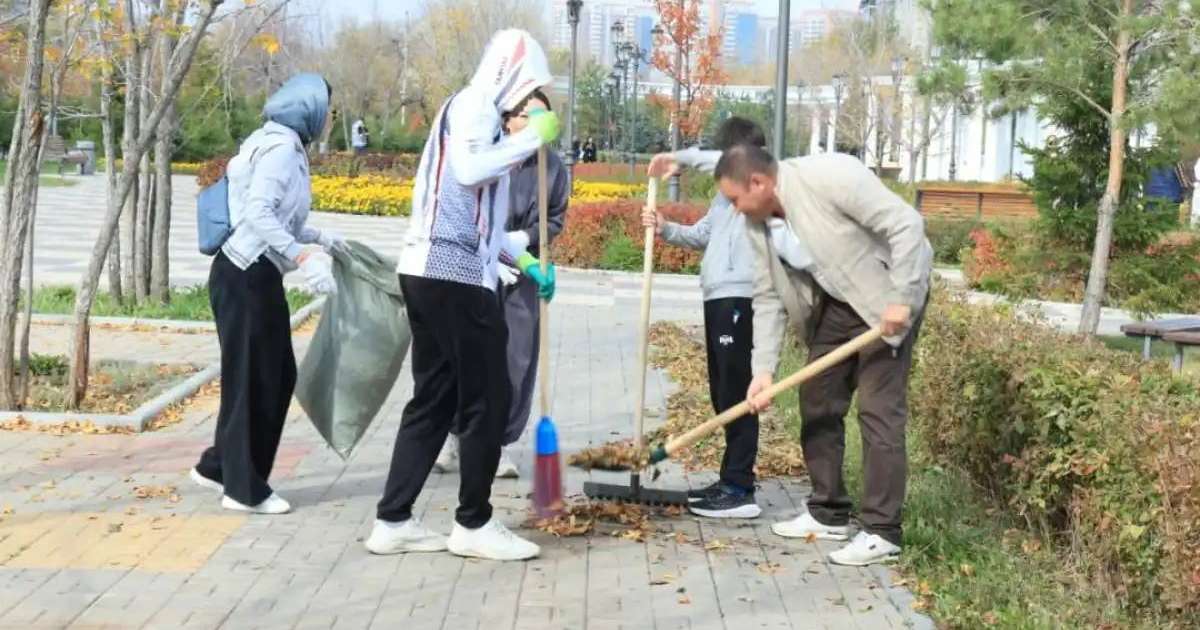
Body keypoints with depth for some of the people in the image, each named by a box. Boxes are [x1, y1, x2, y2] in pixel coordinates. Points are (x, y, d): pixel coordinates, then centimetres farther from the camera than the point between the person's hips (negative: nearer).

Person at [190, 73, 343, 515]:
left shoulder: (283, 144, 16)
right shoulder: (280, 146, -14)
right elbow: (257, 214, -26)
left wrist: (320, 238, 22)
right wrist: (304, 257, -32)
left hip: (257, 276, 10)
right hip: (246, 278, -10)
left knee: (277, 375, 14)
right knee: (251, 380, -1)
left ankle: (219, 466, 25)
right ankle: (244, 488, 10)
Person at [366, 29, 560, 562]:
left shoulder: (478, 114, 25)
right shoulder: (473, 105, -5)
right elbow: (470, 172, -25)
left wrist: (526, 262, 21)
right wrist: (532, 136, -16)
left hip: (435, 273, 10)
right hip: (453, 275, -10)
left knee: (434, 399, 11)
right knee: (487, 399, -2)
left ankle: (393, 521, 13)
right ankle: (474, 525, 8)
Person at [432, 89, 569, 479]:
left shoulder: (554, 167, -1)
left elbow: (556, 219, 7)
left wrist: (525, 237, -11)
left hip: (524, 274, 3)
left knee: (517, 360, 3)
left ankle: (502, 443, 15)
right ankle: (455, 435, 19)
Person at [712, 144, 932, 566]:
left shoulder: (830, 176, -28)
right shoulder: (758, 223, -5)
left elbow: (906, 224, -26)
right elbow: (767, 298, -1)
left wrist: (900, 299, -27)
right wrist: (764, 369, -8)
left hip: (888, 295, -8)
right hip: (833, 302, 8)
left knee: (879, 409, -10)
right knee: (817, 402, 9)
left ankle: (882, 532, -4)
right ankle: (828, 513, 22)